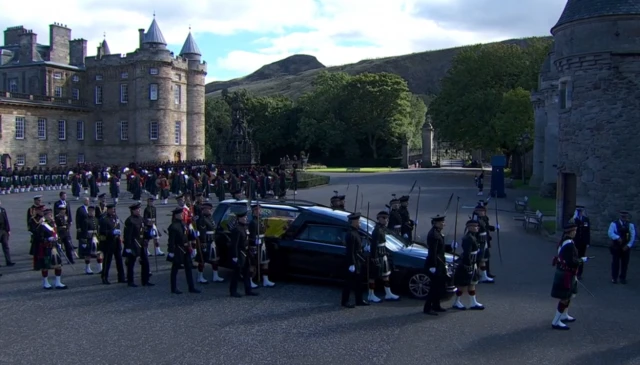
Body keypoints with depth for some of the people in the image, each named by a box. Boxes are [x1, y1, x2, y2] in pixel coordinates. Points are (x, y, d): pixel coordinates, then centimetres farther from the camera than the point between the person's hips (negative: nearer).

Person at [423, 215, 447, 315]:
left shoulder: (438, 233, 12)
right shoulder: (433, 234, -20)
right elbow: (432, 252, -23)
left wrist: (443, 264, 19)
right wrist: (433, 266, -24)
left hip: (440, 263, 10)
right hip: (434, 264, -10)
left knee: (441, 285, 15)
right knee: (436, 286, -5)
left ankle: (436, 305, 26)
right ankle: (427, 308, 3)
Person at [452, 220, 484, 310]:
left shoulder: (472, 237, 10)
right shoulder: (469, 238, -22)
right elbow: (467, 253, -25)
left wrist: (475, 264, 20)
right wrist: (469, 266, -24)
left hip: (472, 264, 10)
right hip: (467, 265, -10)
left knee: (472, 284, 14)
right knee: (463, 285, 1)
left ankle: (473, 303, 21)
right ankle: (457, 302, 14)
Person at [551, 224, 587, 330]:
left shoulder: (564, 242, 7)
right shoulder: (569, 244, -24)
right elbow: (571, 261, -28)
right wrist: (582, 260, -10)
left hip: (563, 272, 10)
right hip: (566, 275, -10)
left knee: (570, 295, 24)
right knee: (565, 298, -3)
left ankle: (564, 316, 38)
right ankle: (556, 322, 2)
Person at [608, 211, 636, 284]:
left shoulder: (630, 225, 5)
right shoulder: (614, 224, -4)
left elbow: (633, 236, 0)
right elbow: (610, 233, -18)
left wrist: (628, 245, -11)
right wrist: (617, 238, -34)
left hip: (626, 248, 2)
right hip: (616, 247, -2)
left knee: (625, 263, 6)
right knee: (615, 263, 3)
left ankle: (623, 278, 17)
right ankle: (614, 278, 12)